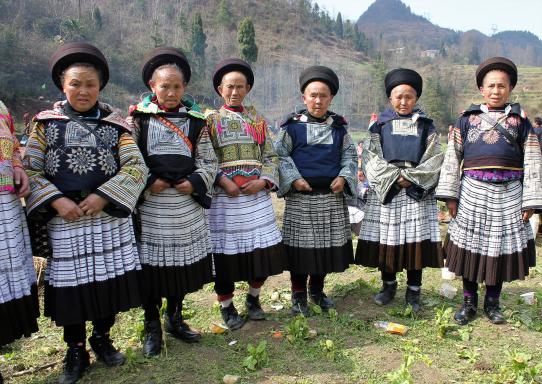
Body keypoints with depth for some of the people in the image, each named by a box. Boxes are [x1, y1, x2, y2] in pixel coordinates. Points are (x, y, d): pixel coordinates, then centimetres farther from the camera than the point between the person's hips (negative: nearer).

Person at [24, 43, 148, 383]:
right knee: (70, 284, 6)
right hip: (64, 219, 0)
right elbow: (30, 170, 1)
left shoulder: (115, 123, 3)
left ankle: (102, 339, 31)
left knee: (110, 280, 8)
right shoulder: (46, 122, 3)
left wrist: (103, 196, -15)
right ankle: (76, 351, 26)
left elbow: (136, 167, -5)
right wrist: (56, 201, -13)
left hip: (110, 216, 1)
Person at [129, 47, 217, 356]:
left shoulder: (196, 121, 6)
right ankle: (152, 327, 22)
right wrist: (147, 182, -13)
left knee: (184, 262, 11)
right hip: (150, 204, -2)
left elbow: (208, 161, 8)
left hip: (187, 203, 3)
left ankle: (175, 317, 32)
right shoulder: (138, 118, 0)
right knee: (151, 264, 3)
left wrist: (195, 182, -7)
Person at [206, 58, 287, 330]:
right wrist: (222, 182, -15)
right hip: (224, 196, -3)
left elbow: (270, 156, 10)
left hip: (257, 195, 3)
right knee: (225, 252, 1)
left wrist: (263, 181, -6)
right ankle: (227, 307, 21)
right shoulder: (211, 119, 3)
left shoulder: (257, 119, 12)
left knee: (263, 248, 5)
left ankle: (253, 299, 29)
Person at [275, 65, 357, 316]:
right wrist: (293, 178, -12)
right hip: (300, 197, -3)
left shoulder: (339, 126, 7)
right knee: (300, 245, 3)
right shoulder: (292, 125, -3)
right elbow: (280, 155, -1)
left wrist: (344, 176, -3)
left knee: (329, 244, 11)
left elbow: (349, 155, 13)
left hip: (332, 196, 4)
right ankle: (298, 295, 20)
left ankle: (317, 290, 31)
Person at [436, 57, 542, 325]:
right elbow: (452, 157, 4)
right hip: (473, 191, 0)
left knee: (501, 247, 7)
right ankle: (469, 302, 19)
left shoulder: (520, 120, 8)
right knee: (470, 245, 4)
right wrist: (449, 195, -3)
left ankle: (492, 303, 24)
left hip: (508, 193, 1)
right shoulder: (467, 118, 8)